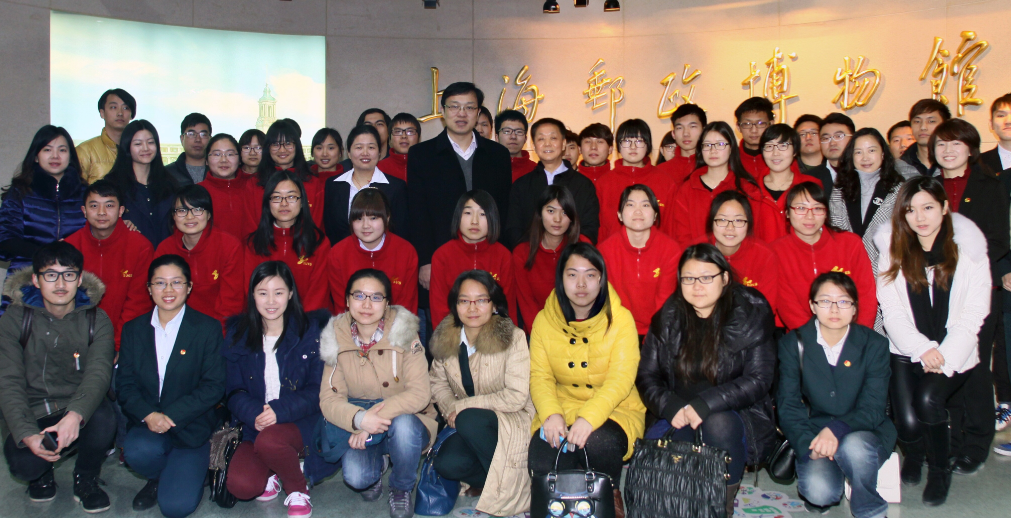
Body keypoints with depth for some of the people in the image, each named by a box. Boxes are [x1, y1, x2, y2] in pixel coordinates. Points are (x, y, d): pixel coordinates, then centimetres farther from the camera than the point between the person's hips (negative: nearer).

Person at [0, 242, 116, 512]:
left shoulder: (97, 321, -2)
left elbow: (99, 373, -18)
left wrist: (76, 414, -39)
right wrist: (27, 434, -27)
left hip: (79, 412, 0)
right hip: (31, 414, 0)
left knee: (103, 416, -33)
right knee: (23, 465, -29)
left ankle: (86, 480, -2)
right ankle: (42, 474, 12)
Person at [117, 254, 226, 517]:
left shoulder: (208, 328, -3)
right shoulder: (133, 330, 8)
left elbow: (214, 386, -8)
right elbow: (124, 384, 2)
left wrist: (171, 416, -18)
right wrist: (148, 415, -18)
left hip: (191, 428, -3)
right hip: (147, 425, 3)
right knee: (139, 452, -32)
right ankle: (158, 478, 5)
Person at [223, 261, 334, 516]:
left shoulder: (311, 330, -3)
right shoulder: (238, 334, 5)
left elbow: (317, 390, -6)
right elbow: (234, 391, 3)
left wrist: (280, 410, -23)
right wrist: (253, 413, -19)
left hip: (302, 422, -2)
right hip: (255, 425, 3)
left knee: (269, 440, -36)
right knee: (240, 485, -24)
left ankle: (298, 489, -4)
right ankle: (272, 473, 13)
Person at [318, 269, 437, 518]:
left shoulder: (404, 334, -13)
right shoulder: (336, 339, -5)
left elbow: (420, 394, -20)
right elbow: (329, 398, -9)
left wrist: (379, 415, -32)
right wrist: (360, 419, -30)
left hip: (407, 420, -1)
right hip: (361, 432, 1)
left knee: (403, 424, -36)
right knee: (356, 477, -28)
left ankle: (402, 489, -4)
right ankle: (377, 466, 12)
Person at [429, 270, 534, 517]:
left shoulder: (513, 338, -14)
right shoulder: (445, 339, -1)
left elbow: (516, 397, -19)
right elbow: (438, 383, 11)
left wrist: (463, 406, -17)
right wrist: (450, 409, -11)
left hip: (513, 422, -4)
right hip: (468, 428, 4)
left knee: (470, 420, -33)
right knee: (446, 464, -24)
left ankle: (505, 482, -9)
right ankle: (490, 478, 5)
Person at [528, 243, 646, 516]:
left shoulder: (620, 320, -8)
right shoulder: (544, 321, 2)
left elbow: (620, 380, -17)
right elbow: (540, 376, -2)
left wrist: (588, 417, -33)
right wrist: (551, 414, -23)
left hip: (614, 411, -2)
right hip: (563, 408, 2)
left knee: (597, 442, -34)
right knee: (540, 463, -25)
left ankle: (611, 494, -1)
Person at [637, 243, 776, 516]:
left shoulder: (751, 315, -6)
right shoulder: (667, 319, 2)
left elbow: (758, 381, -12)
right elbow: (646, 376, 3)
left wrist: (706, 404, -25)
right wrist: (671, 407, -18)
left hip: (737, 415, -2)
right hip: (679, 419, 2)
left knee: (718, 424, -36)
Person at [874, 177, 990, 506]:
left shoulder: (969, 250, 1)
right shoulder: (893, 251, 5)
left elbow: (973, 313, -2)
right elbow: (891, 310, 0)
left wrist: (944, 357, -12)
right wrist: (922, 349, -13)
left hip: (953, 355, -1)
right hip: (906, 353, 1)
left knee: (927, 398, -28)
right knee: (907, 421, -16)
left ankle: (940, 470, 0)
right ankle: (914, 454, 22)